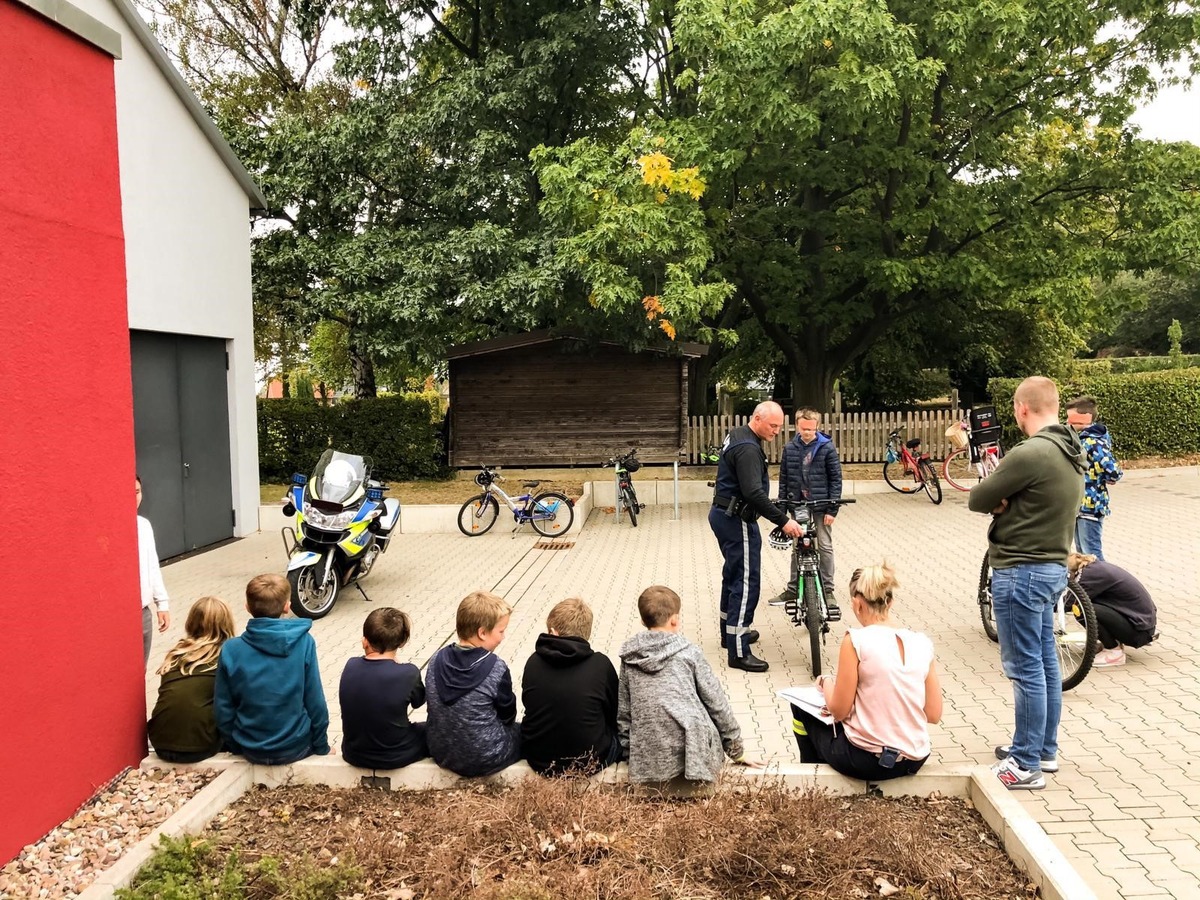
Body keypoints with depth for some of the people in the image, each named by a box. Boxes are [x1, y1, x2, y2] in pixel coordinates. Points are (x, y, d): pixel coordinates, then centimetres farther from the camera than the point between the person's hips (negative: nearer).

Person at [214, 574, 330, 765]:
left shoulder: (230, 650, -12)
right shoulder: (304, 642, -16)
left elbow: (223, 709, -5)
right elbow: (315, 703, -11)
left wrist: (235, 745, 12)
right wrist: (322, 747, 3)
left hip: (251, 749, 2)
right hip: (295, 747, -2)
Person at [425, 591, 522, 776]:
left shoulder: (438, 659, -9)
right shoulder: (496, 668, -22)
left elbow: (435, 704, 4)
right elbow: (508, 714, -7)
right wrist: (505, 723, 14)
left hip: (441, 752, 6)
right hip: (486, 758, -6)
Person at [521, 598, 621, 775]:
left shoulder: (533, 662, -7)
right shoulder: (601, 664, -11)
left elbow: (528, 705, 6)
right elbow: (614, 713, 2)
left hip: (538, 760, 3)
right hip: (590, 762, -3)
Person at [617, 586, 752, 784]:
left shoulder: (629, 657, 9)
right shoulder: (689, 652, 1)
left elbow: (623, 710, 12)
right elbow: (716, 702, 6)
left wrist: (628, 750, 22)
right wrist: (735, 748, 15)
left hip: (647, 756, 3)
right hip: (693, 750, -3)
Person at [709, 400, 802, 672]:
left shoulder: (737, 436, 12)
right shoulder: (748, 448, -22)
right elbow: (754, 493, -30)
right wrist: (783, 521, -28)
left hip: (724, 515, 11)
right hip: (737, 520, -11)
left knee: (733, 575, 22)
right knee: (746, 582, -8)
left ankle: (730, 633, 37)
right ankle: (738, 653, -5)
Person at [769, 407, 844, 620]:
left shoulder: (827, 448, -8)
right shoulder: (790, 448, 1)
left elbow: (836, 479, -6)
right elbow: (784, 478, 7)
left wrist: (832, 509, -10)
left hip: (820, 506, -3)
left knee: (825, 547, 0)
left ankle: (828, 591, 9)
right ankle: (793, 590, 22)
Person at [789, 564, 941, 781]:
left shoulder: (856, 640, -15)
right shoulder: (922, 643, -2)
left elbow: (839, 711, -11)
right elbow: (934, 715, 3)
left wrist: (826, 683, 8)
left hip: (865, 760, -5)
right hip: (914, 763, 6)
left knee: (801, 707, 22)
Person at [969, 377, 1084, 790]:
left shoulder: (1030, 454, -22)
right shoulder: (1070, 452, 9)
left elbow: (977, 500, -15)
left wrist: (1000, 500, 2)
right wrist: (1010, 500, -8)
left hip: (1021, 571, -10)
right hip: (1051, 566, 10)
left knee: (1026, 669, -2)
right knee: (1045, 664, 17)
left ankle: (1026, 765, 7)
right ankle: (1044, 749, 30)